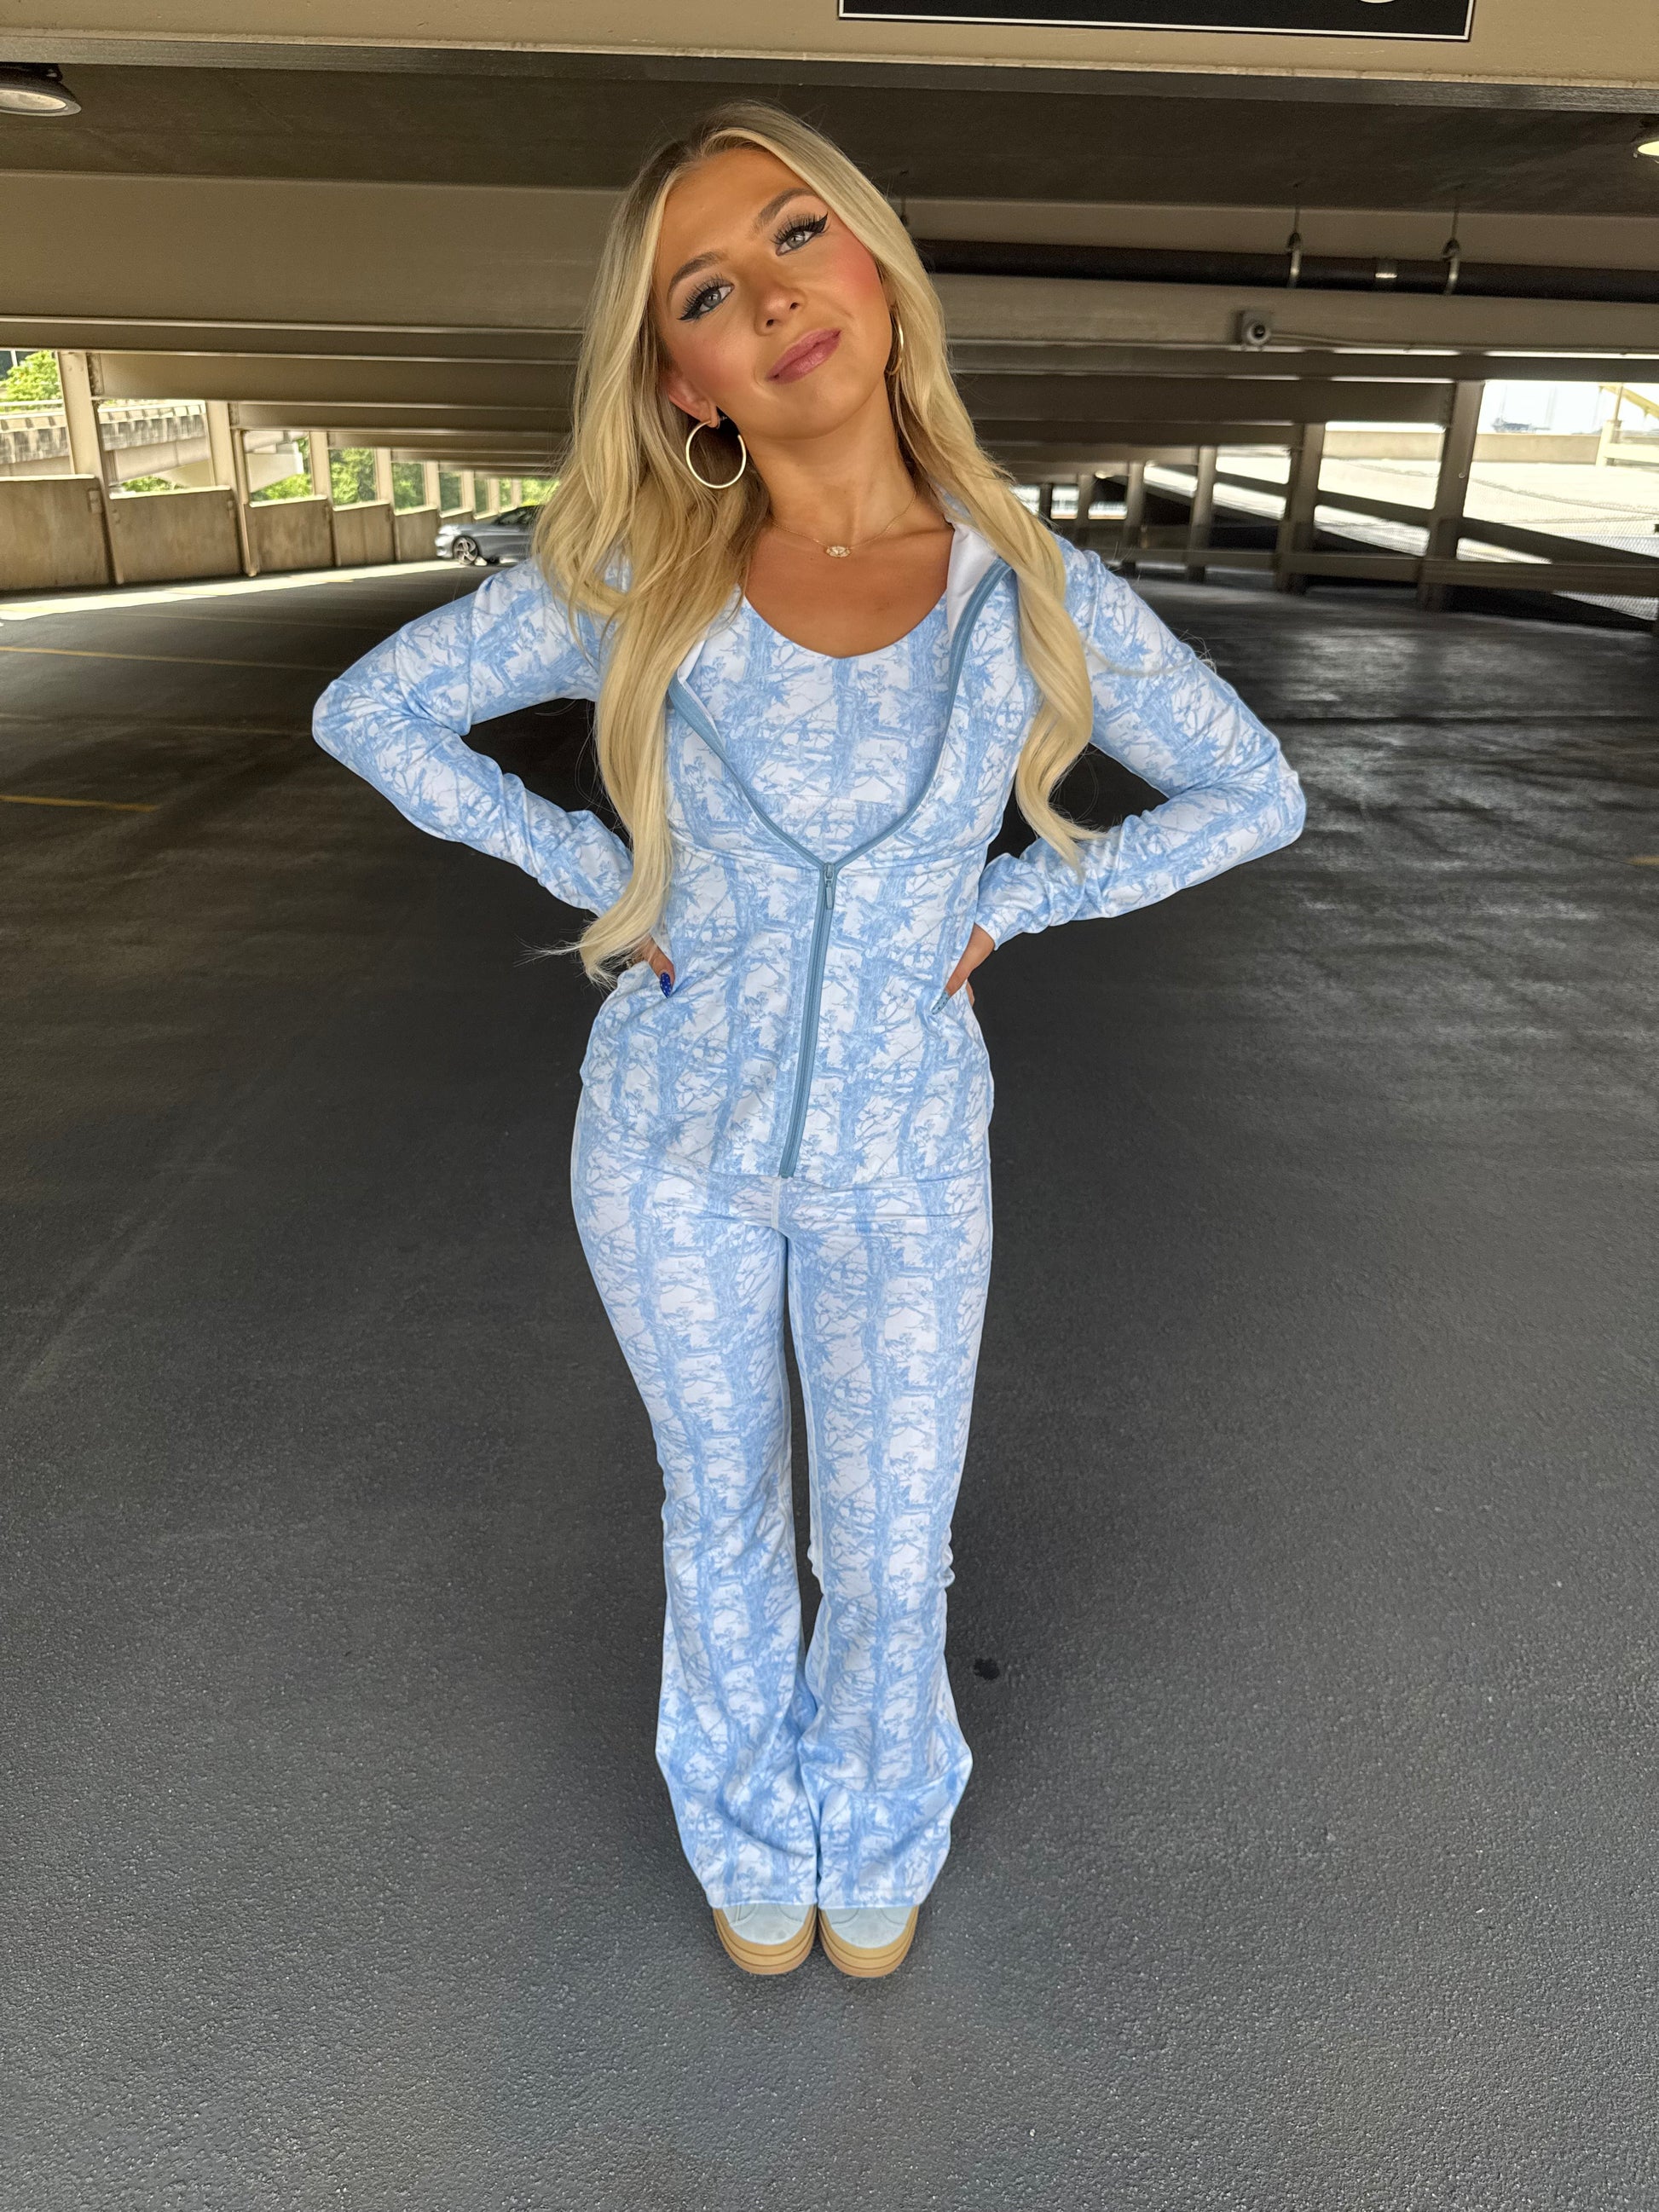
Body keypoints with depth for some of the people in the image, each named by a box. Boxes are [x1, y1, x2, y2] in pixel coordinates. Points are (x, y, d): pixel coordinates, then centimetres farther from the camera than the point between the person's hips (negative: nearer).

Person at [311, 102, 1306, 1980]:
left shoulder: (1037, 592, -11)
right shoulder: (637, 582, -12)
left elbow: (1254, 795, 0)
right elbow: (369, 710, -2)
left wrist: (1002, 905, -7)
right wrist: (596, 877, -8)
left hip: (903, 1155, 0)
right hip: (672, 1134, 0)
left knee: (890, 1554, 14)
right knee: (725, 1512, 20)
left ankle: (876, 1838, 49)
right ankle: (748, 1828, 50)